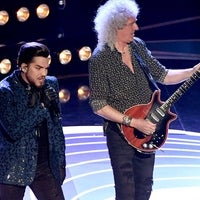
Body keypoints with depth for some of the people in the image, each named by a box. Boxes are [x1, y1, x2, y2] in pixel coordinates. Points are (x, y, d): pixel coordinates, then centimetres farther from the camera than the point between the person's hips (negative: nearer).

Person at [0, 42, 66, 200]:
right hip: (13, 168, -3)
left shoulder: (51, 84, 3)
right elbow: (14, 131, -21)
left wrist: (60, 161, 9)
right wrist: (42, 105, -21)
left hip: (46, 165, 4)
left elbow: (56, 126, 10)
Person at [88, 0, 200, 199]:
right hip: (121, 134, -6)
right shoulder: (100, 59, -18)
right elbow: (98, 105, -17)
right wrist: (133, 122, -21)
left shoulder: (138, 46, 0)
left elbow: (162, 75, 8)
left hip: (147, 130, 6)